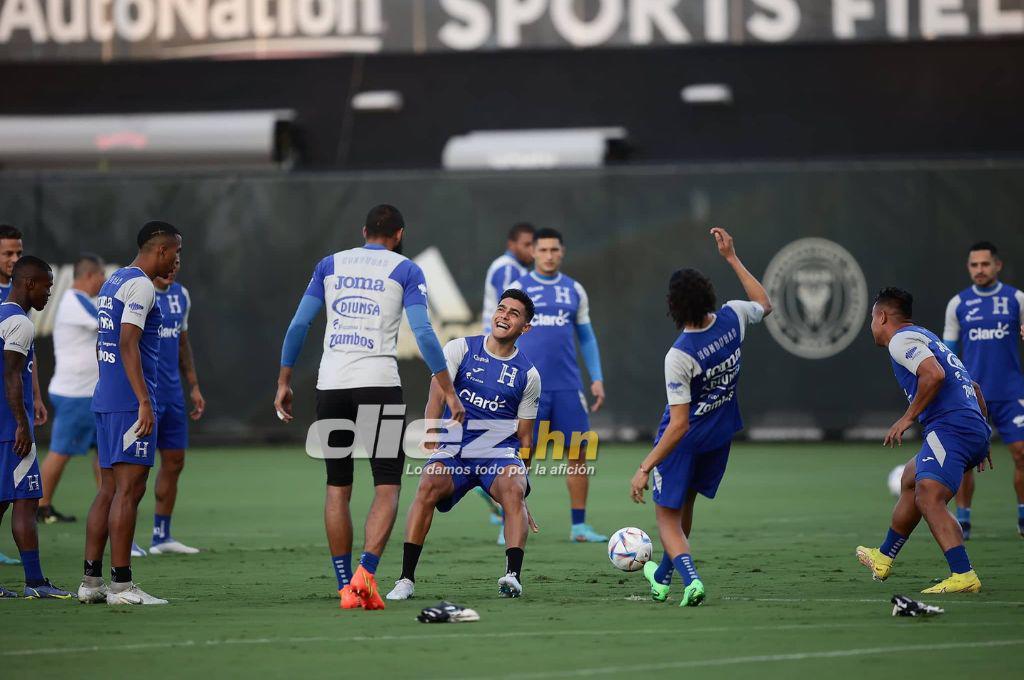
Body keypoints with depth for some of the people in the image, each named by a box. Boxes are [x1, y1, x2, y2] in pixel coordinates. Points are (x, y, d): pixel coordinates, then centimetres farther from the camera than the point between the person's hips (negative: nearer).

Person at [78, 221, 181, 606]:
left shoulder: (114, 281, 19)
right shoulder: (140, 285, -11)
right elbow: (128, 343, -21)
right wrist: (144, 401, -24)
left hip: (106, 400, 10)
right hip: (130, 402, -10)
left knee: (110, 490, 11)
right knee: (129, 490, -8)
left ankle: (91, 581, 11)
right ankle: (121, 585, -9)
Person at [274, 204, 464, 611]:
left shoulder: (330, 265, 14)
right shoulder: (405, 270, 5)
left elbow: (298, 325, 10)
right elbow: (424, 333, -5)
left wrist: (284, 383, 16)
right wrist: (448, 391, -2)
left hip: (330, 385, 3)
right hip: (378, 383, -3)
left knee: (337, 488, 10)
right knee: (387, 487, 1)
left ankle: (345, 586, 8)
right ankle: (365, 573, -18)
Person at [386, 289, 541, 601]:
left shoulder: (527, 374, 9)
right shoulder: (461, 349, 6)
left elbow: (525, 435, 14)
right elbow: (438, 390, -8)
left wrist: (519, 485, 13)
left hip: (501, 453, 0)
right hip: (454, 451, 0)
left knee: (513, 491, -32)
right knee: (428, 486, -28)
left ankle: (513, 575, -39)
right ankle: (406, 580, -26)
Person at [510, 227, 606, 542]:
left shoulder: (574, 290, 11)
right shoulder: (518, 289, 2)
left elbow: (587, 338, 16)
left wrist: (597, 378, 7)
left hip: (568, 386, 3)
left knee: (579, 452, 0)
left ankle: (579, 526, 9)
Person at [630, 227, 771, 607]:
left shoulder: (679, 356, -32)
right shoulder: (733, 317, -17)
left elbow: (679, 425, -30)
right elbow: (764, 305, 11)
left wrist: (645, 468, -24)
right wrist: (732, 258, 14)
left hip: (684, 440, -7)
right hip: (720, 433, 7)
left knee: (667, 517, 6)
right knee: (684, 506, 26)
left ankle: (691, 579, -19)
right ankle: (662, 578, 42)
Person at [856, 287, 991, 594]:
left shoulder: (902, 339, -3)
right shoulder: (927, 338, 28)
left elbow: (934, 374, -22)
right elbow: (973, 387, 31)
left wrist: (908, 418, -14)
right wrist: (980, 440, 32)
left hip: (950, 427, -11)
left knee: (929, 499, -22)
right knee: (910, 480, 29)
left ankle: (963, 576, -35)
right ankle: (883, 559, 45)